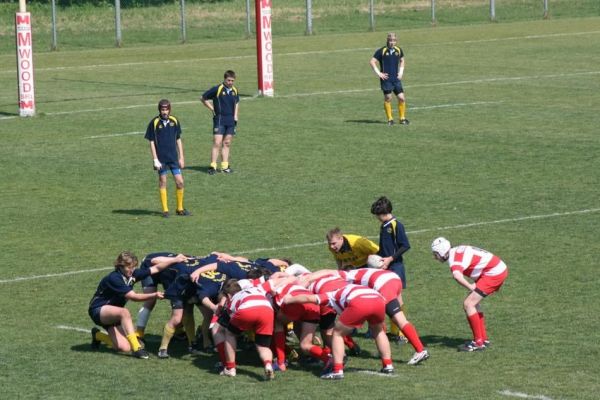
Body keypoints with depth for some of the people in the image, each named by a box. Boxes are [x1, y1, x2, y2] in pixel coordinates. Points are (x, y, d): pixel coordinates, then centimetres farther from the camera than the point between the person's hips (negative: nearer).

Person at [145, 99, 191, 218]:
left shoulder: (174, 121, 3)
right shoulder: (154, 122, -6)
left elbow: (178, 140, 10)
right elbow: (152, 142, -4)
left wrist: (181, 157, 8)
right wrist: (155, 159, -9)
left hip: (174, 158, 3)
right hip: (161, 159, -3)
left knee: (180, 182, 0)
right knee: (162, 182, 4)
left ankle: (180, 208, 14)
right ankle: (165, 210, 12)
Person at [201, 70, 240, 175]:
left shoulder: (234, 91, 8)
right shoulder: (217, 89, -9)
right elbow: (203, 98, 0)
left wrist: (235, 116, 17)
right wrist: (212, 109, -3)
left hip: (231, 120, 6)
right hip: (219, 120, -6)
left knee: (227, 144, 9)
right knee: (217, 143, -11)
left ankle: (225, 166, 14)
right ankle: (213, 166, -10)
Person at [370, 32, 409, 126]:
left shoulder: (398, 50, 5)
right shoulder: (382, 51, -8)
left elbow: (402, 60, 24)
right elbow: (372, 62, -5)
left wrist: (401, 72, 12)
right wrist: (379, 73, -9)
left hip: (396, 79, 4)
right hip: (386, 79, -4)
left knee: (402, 98, -2)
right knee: (387, 98, -1)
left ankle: (402, 118, 11)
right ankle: (390, 119, 10)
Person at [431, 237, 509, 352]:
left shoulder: (455, 260, -20)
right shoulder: (457, 251, 10)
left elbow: (457, 276, -42)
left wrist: (471, 287, -29)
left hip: (494, 273, -10)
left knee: (468, 304, -9)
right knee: (473, 302, 17)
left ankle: (478, 342, -5)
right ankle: (484, 339, 22)